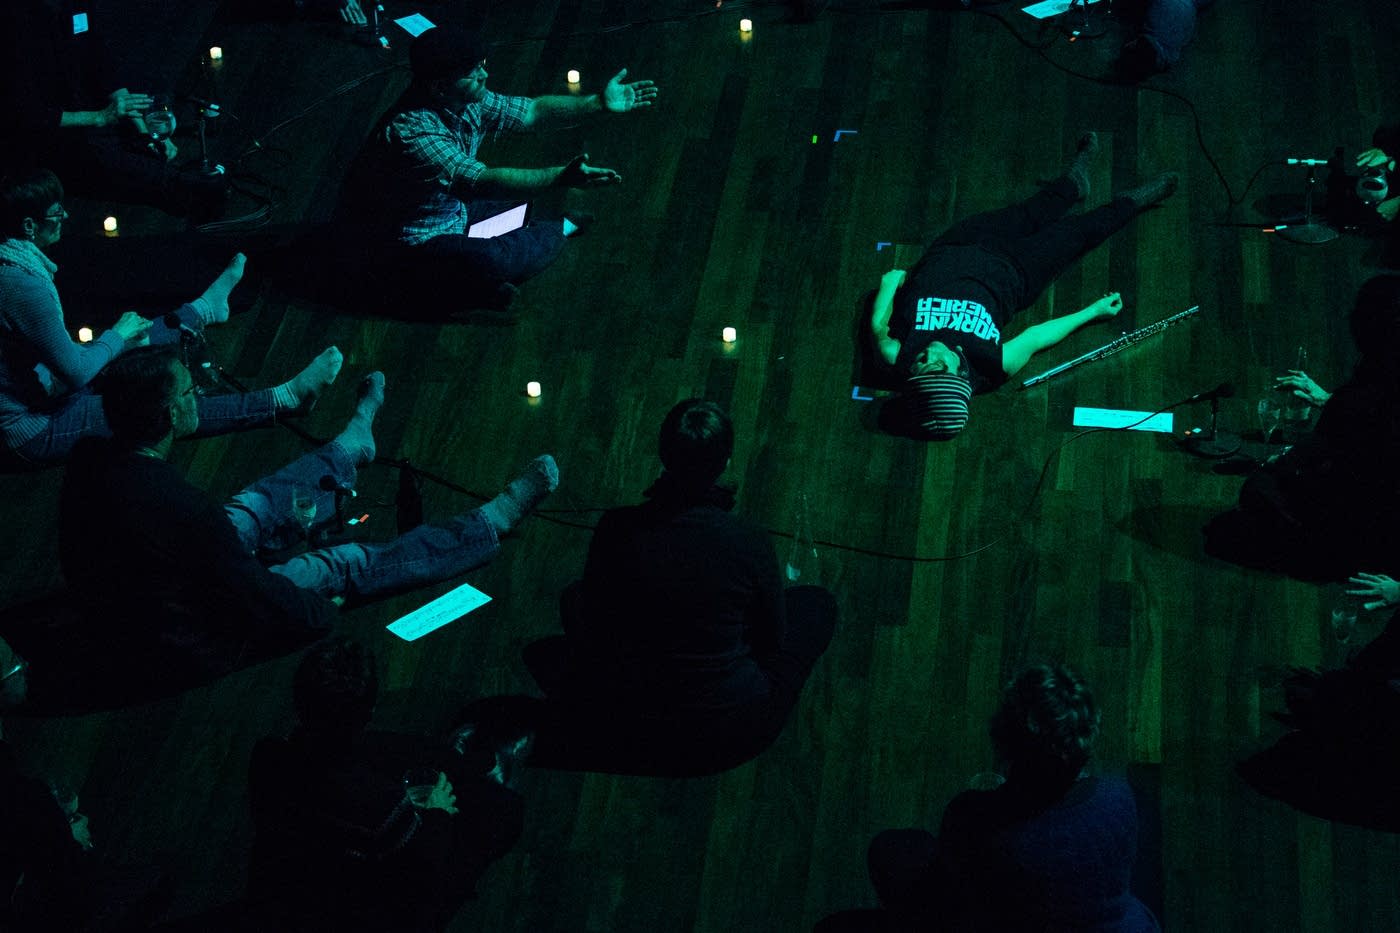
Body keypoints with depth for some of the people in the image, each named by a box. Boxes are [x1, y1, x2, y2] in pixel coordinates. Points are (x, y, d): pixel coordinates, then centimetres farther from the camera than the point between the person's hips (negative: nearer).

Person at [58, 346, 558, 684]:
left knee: (255, 509, 23)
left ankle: (355, 442, 52)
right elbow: (260, 602, -27)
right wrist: (321, 609, -6)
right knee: (350, 564, 5)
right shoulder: (178, 507, -39)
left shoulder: (90, 459, -15)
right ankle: (497, 518, 21)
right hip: (195, 643, -7)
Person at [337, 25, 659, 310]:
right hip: (415, 237, -9)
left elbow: (532, 112, 1)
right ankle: (562, 230, 1)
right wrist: (560, 177, -52)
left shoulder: (469, 101, -9)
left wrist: (599, 103, -10)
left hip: (452, 206, 9)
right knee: (497, 262, -25)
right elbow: (483, 182, -44)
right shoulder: (412, 130, -37)